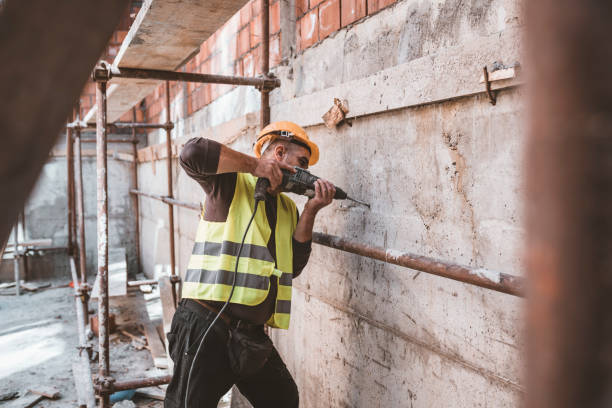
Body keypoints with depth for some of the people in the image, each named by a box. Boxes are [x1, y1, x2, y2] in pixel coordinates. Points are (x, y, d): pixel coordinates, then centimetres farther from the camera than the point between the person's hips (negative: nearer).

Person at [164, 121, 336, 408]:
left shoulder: (288, 207, 16)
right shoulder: (232, 182, -4)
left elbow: (293, 266, 7)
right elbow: (193, 153, -24)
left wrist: (310, 211, -2)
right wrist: (255, 165, -16)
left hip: (251, 334, 8)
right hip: (205, 327, -8)